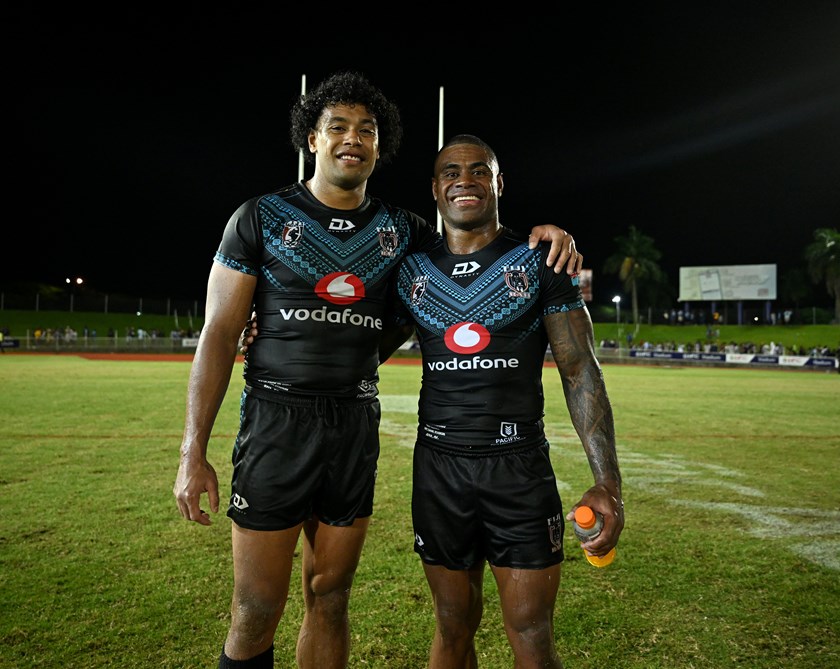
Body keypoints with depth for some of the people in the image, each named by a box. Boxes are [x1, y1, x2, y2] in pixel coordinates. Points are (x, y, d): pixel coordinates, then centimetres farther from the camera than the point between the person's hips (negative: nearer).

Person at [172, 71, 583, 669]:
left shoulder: (401, 231, 8)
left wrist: (541, 233, -4)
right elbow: (220, 335, -2)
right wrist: (194, 453, -7)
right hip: (277, 420, -3)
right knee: (257, 612, 1)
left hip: (357, 426, 3)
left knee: (331, 599, 14)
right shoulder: (261, 218, 0)